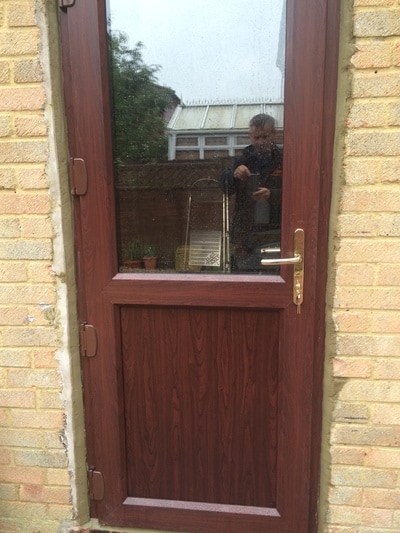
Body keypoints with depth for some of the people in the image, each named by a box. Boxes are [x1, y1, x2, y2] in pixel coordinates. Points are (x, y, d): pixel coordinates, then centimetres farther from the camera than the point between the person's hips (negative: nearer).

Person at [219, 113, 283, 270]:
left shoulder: (283, 161, -1)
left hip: (274, 232, -2)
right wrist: (233, 174, -18)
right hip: (245, 232, 2)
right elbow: (226, 189, 3)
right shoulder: (243, 161, 7)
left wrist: (272, 195, -23)